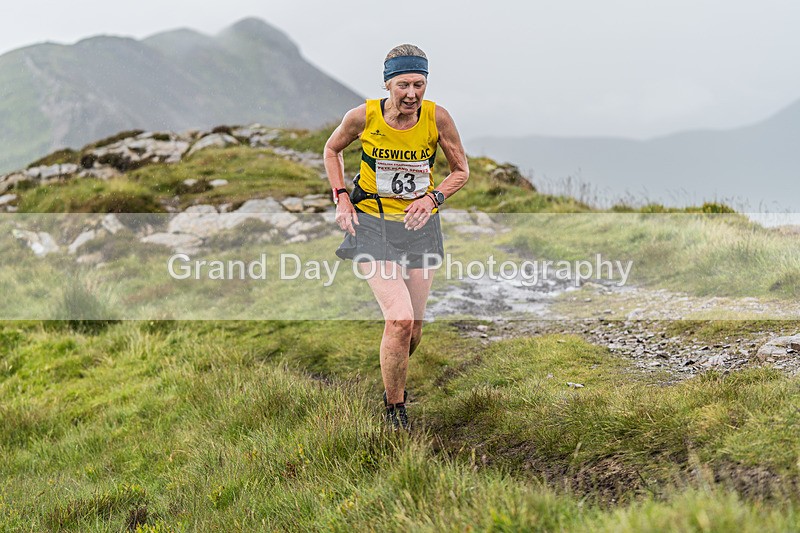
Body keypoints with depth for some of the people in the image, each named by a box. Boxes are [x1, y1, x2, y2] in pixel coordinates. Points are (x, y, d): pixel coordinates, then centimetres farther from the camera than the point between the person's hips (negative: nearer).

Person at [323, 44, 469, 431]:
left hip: (419, 225, 2)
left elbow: (461, 170, 3)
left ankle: (394, 382, 40)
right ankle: (394, 411, 2)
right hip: (372, 224, -2)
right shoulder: (363, 116, -13)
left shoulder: (437, 118, -11)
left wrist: (433, 198, -14)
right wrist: (341, 199, -3)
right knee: (399, 320, -17)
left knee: (413, 330, 7)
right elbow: (332, 150, 8)